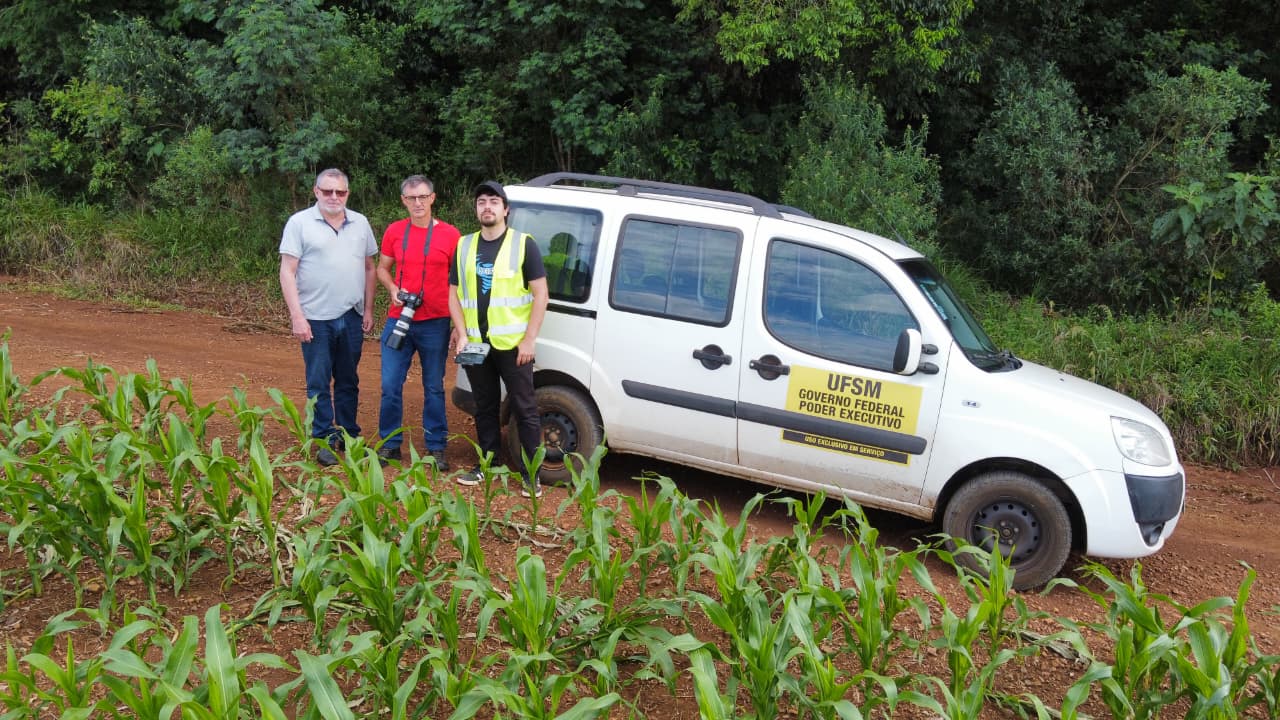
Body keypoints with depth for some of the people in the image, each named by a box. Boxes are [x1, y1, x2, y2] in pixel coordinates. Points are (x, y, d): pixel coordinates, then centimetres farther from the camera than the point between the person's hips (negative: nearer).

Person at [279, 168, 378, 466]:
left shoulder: (360, 223, 8)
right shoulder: (300, 223, -4)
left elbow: (369, 268, 14)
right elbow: (287, 271, -7)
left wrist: (369, 309, 8)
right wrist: (296, 316, -14)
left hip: (352, 317, 4)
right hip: (316, 318, -3)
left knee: (348, 382, 13)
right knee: (319, 384, 3)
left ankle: (349, 435, 24)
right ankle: (325, 440, 12)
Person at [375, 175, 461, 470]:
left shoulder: (449, 234, -3)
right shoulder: (394, 231, 3)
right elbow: (382, 268, 15)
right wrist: (393, 289, -6)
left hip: (435, 323, -2)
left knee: (434, 387, 8)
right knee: (390, 385, 3)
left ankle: (436, 447, 18)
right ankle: (390, 443, 19)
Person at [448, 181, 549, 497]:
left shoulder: (523, 244, -3)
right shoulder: (465, 246, 10)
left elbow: (540, 294, -5)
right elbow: (454, 294, 12)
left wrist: (528, 340, -11)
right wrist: (462, 334, 0)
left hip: (512, 343, -4)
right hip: (476, 343, 4)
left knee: (524, 409, -1)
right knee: (485, 407, 14)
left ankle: (532, 473, 6)